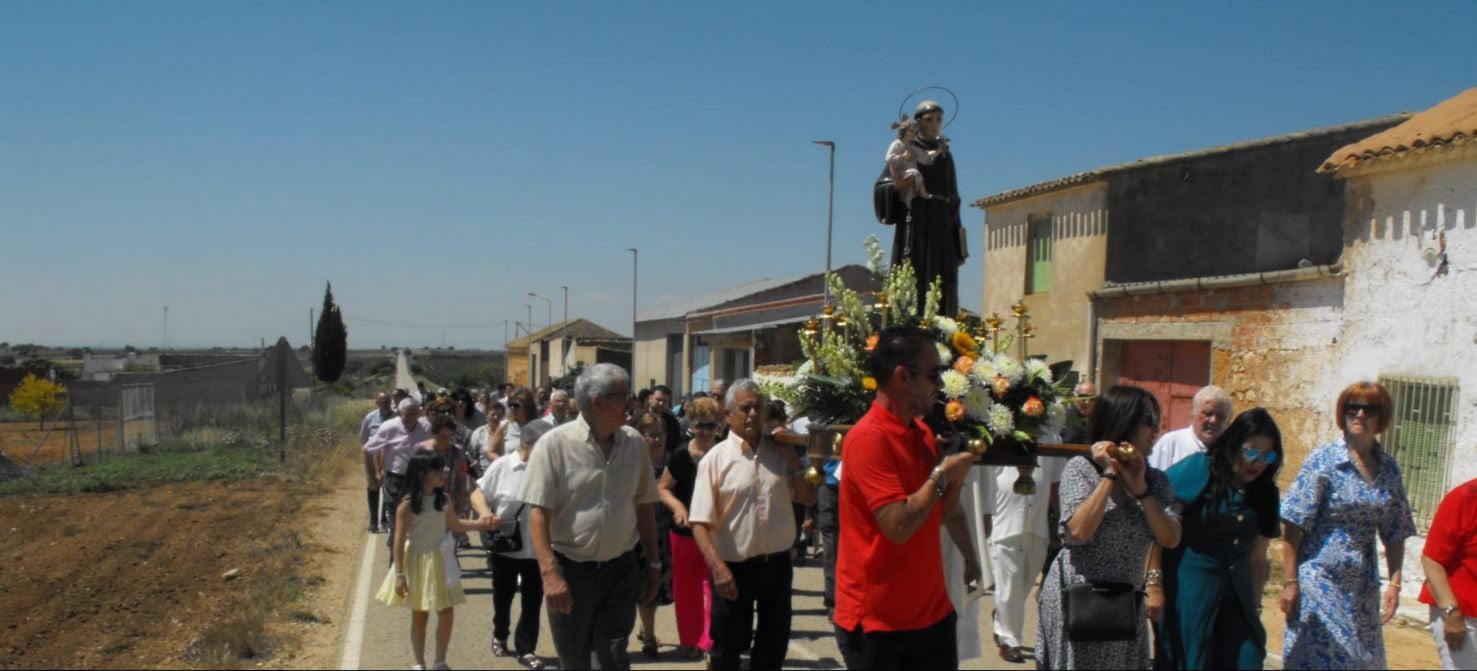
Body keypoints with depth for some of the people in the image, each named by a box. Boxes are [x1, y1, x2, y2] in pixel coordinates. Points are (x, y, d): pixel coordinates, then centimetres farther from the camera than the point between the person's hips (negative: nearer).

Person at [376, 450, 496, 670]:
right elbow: (399, 540, -14)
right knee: (420, 616, 7)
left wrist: (480, 523, 2)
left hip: (440, 562, 5)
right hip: (418, 563, -5)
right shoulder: (407, 504, -15)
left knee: (446, 613, 4)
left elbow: (455, 525, 17)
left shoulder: (442, 499, 2)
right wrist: (399, 574, -17)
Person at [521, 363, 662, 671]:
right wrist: (550, 573, -21)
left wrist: (653, 563, 11)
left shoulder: (634, 443, 2)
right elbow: (538, 513, -14)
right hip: (570, 570, -2)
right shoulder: (554, 444, -12)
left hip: (621, 569, 3)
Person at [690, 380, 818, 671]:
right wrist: (717, 566, -25)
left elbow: (808, 498, 5)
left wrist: (792, 458, -6)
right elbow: (700, 523, -13)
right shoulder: (715, 459, -10)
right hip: (734, 567, -4)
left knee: (774, 646, 18)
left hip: (777, 563, 4)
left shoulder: (780, 452, 4)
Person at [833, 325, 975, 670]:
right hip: (876, 619, -8)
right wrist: (941, 474, -14)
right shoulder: (869, 438, -19)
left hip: (931, 611, 8)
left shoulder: (923, 433, 8)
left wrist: (957, 473, 1)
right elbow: (898, 526, -26)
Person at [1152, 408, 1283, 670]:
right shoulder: (1199, 469, -10)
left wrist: (1255, 607, 14)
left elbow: (1257, 559, 15)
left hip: (1234, 598, 6)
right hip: (1187, 591, -5)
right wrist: (1154, 582, -18)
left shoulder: (1263, 493, 9)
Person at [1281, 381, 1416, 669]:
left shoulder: (1389, 470, 8)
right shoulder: (1323, 461, -7)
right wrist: (1290, 581, -12)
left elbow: (1395, 534, 11)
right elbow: (1293, 526, -9)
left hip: (1363, 587, 5)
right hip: (1318, 580, -5)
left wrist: (1394, 583, 3)